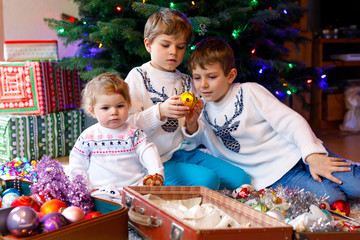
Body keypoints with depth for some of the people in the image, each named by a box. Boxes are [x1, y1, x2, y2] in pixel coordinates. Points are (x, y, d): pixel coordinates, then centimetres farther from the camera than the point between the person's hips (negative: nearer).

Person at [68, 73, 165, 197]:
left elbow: (148, 153, 0)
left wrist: (156, 173, -18)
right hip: (100, 190, -1)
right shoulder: (88, 137, 9)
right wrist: (85, 188, 1)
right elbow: (77, 165, 13)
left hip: (135, 186, 1)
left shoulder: (133, 133, 9)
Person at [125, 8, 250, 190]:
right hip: (159, 159, -5)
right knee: (207, 179, -28)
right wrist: (160, 112, -25)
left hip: (187, 152, 6)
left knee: (241, 179, -8)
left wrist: (192, 119, -10)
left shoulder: (186, 82, 13)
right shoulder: (138, 76, -1)